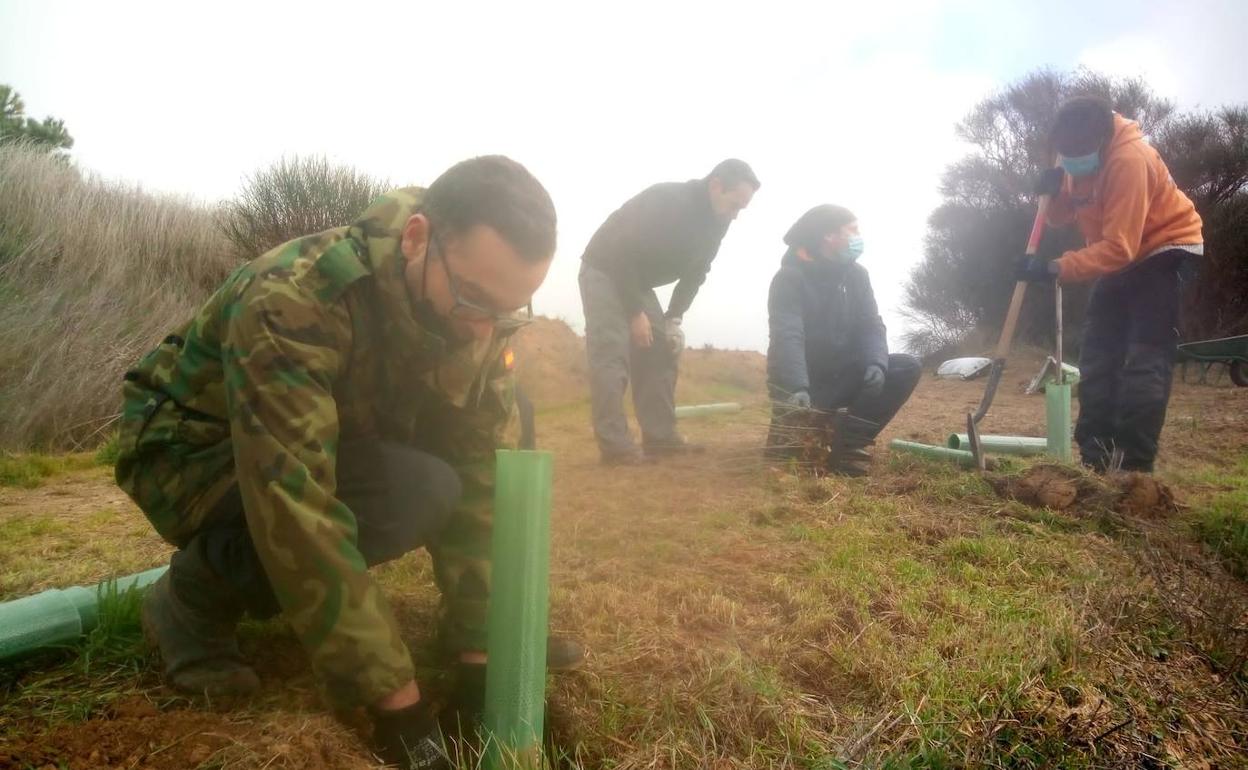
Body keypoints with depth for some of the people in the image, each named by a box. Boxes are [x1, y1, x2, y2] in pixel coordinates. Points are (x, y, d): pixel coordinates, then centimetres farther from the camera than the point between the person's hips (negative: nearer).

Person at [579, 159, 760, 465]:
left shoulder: (716, 222, -4)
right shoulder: (665, 201, -29)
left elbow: (695, 273, 5)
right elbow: (622, 256, -29)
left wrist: (675, 318, -8)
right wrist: (636, 313, -24)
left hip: (638, 280, 8)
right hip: (605, 271, -8)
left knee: (661, 350, 0)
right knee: (611, 353, -16)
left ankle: (661, 438, 2)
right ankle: (614, 446, -17)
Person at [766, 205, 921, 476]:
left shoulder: (856, 274, 3)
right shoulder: (789, 277, -15)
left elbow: (871, 326, -5)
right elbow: (786, 337, -28)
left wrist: (876, 363, -27)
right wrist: (797, 388, -44)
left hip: (843, 376, 6)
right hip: (800, 380, -6)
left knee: (907, 368, -18)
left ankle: (848, 441, -14)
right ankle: (790, 427, 5)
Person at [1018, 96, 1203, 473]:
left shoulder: (1130, 159, -30)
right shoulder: (1081, 154, -5)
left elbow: (1119, 247, -33)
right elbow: (1062, 217, 2)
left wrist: (1056, 269, -40)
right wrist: (1054, 191, -19)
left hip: (1165, 248, -8)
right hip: (1122, 257, 8)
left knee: (1144, 357, -15)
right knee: (1098, 352, 5)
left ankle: (1134, 465, -14)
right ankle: (1096, 456, 10)